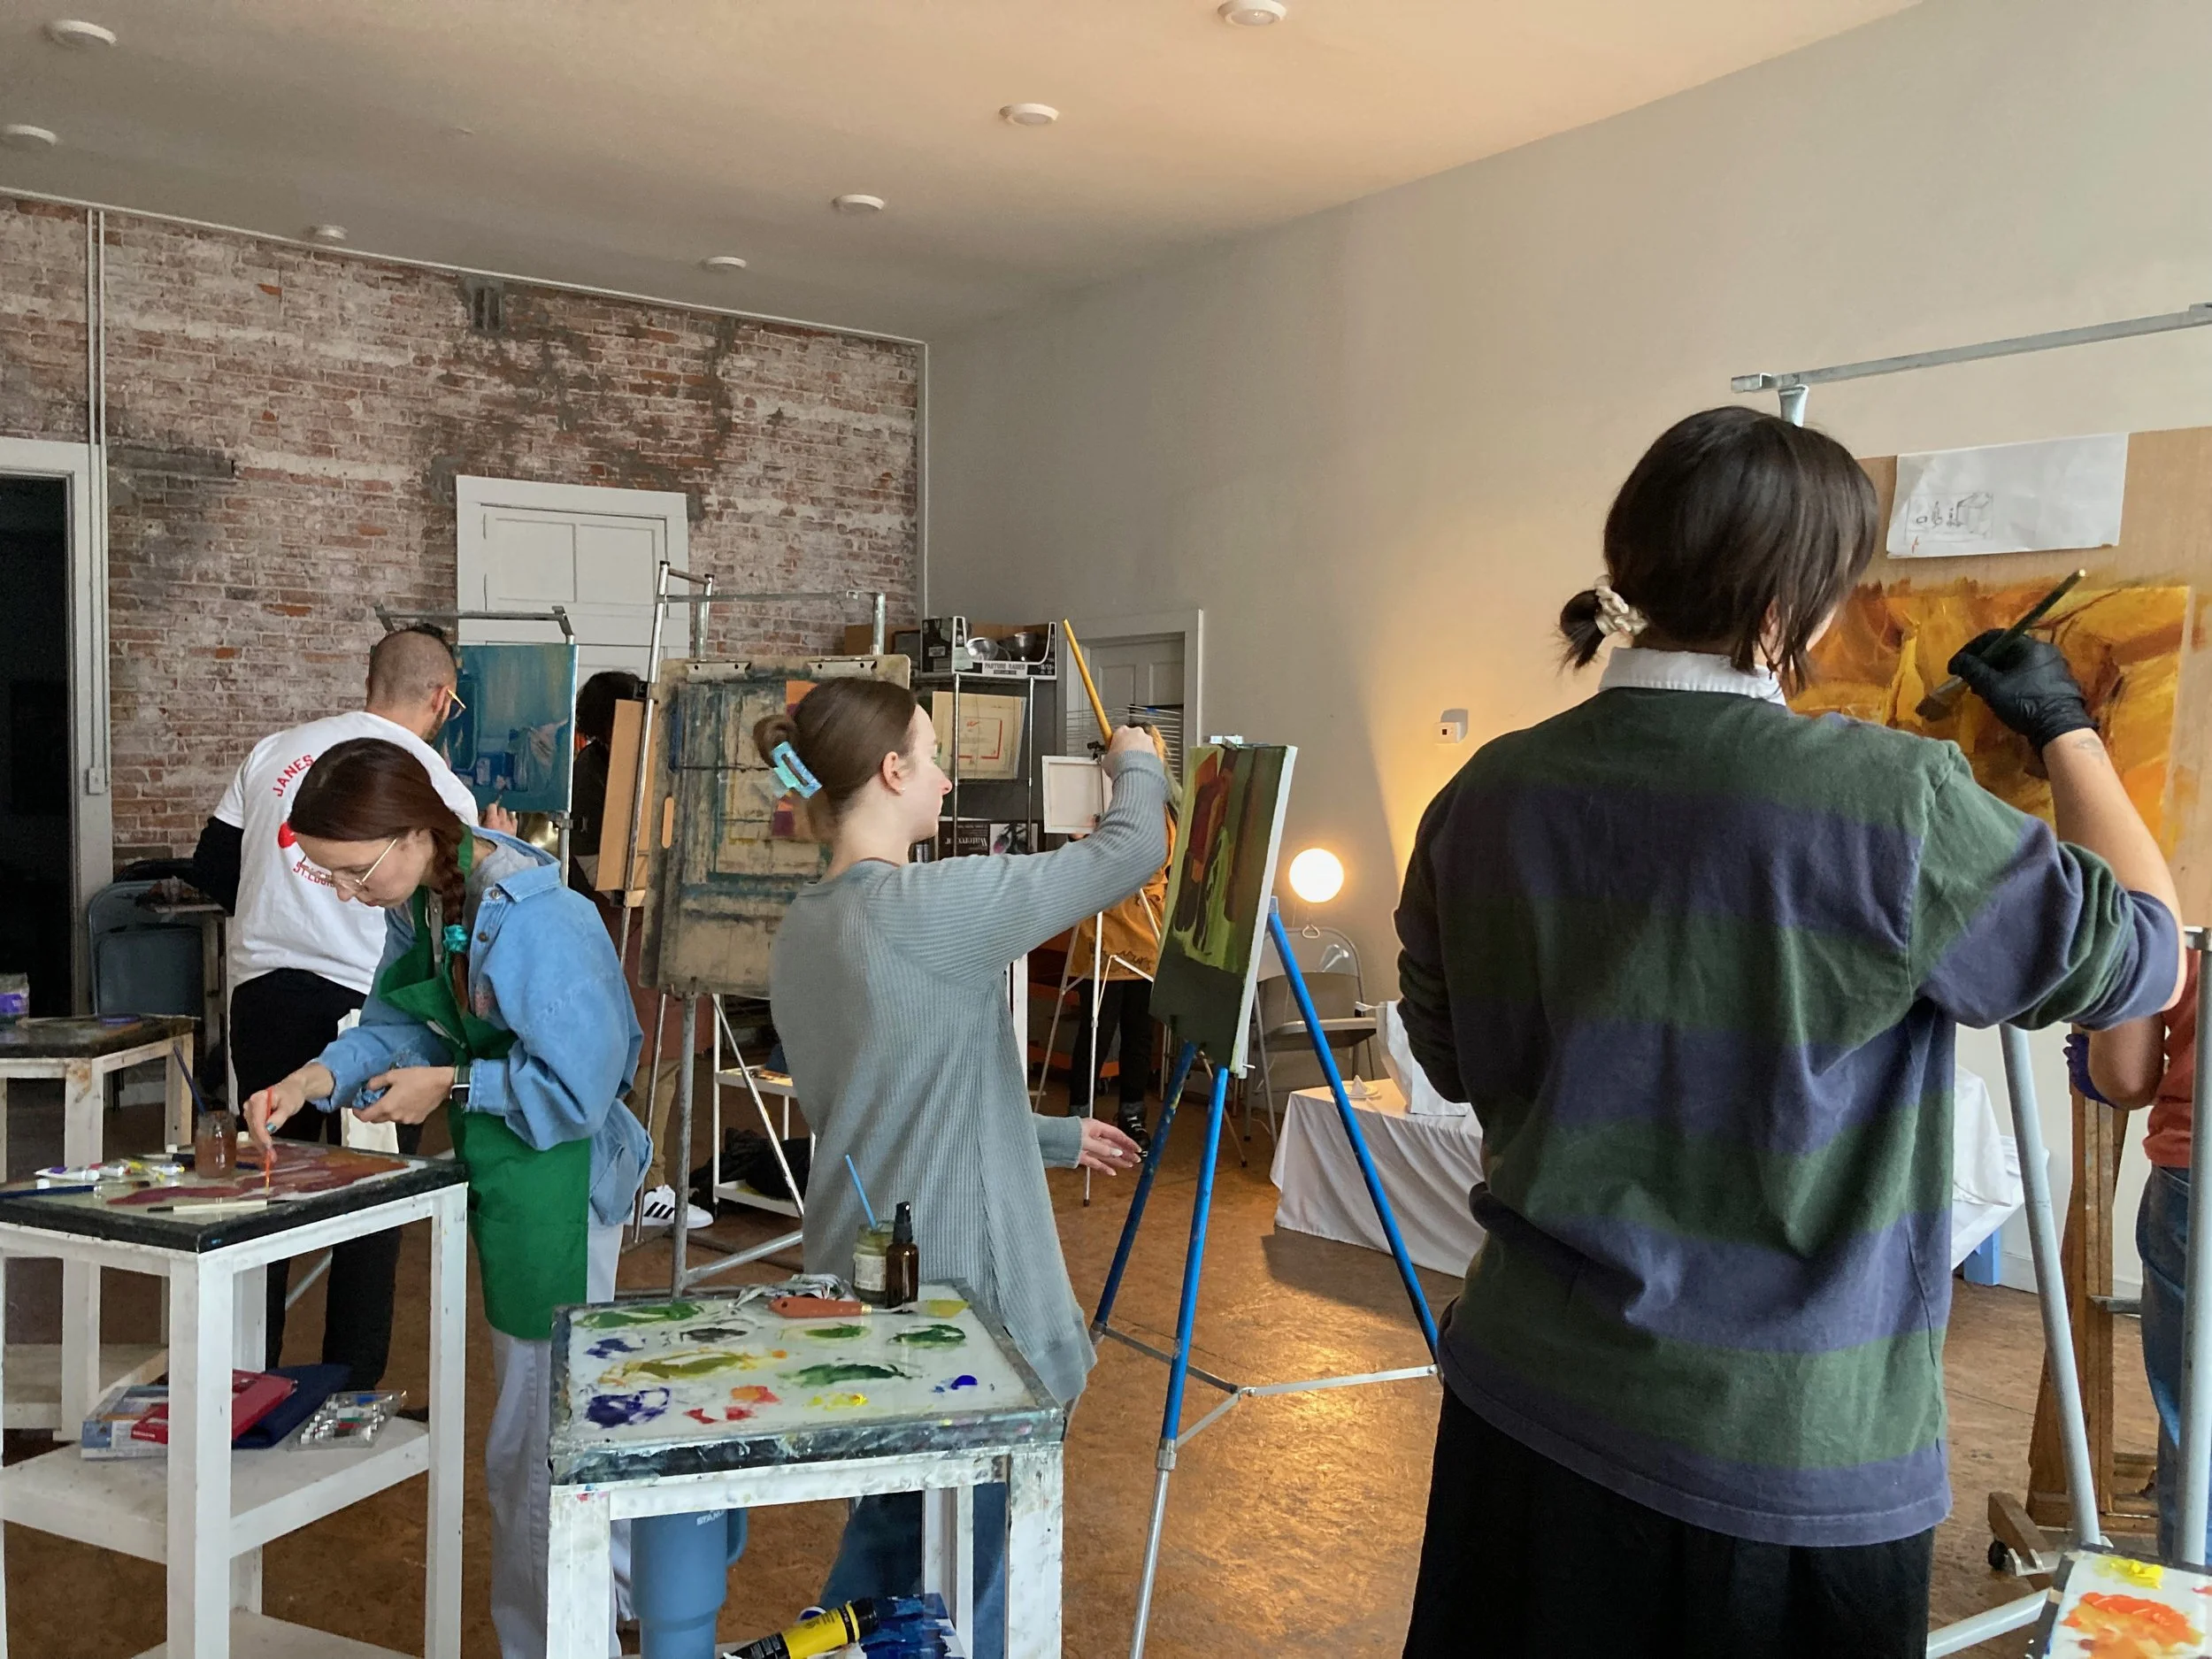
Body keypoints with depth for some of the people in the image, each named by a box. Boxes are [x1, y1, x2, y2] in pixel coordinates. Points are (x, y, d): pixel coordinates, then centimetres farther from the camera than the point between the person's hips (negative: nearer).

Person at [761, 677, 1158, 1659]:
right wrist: (1136, 766, 9)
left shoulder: (800, 932, 7)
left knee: (887, 1536, 24)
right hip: (953, 1284, -8)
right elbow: (1129, 853, -12)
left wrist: (1054, 1138, 23)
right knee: (959, 1580, 8)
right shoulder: (934, 907, -20)